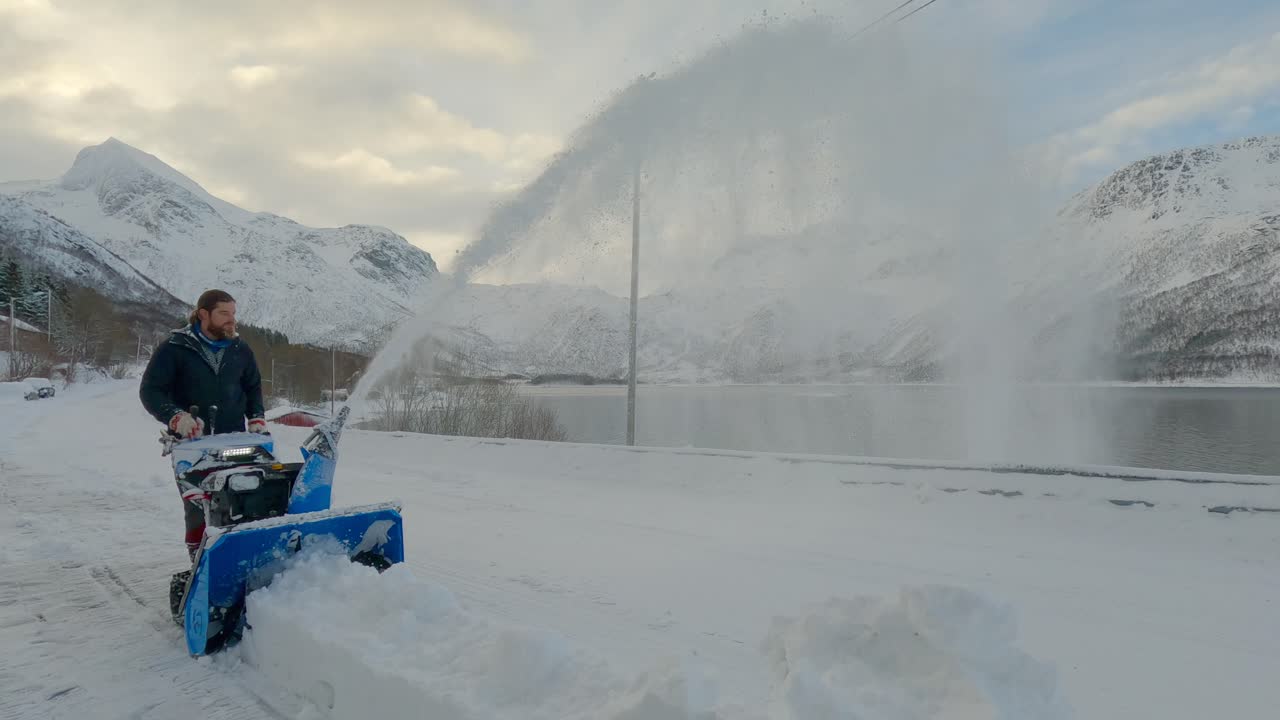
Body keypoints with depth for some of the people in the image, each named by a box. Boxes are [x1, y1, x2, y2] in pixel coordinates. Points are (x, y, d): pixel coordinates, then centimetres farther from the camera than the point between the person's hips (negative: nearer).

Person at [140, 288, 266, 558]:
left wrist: (256, 418, 9)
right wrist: (176, 417, -16)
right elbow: (149, 390, -2)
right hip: (192, 443, -3)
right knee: (198, 507, -5)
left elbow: (253, 387, 24)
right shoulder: (175, 349, -2)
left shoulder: (240, 350, 10)